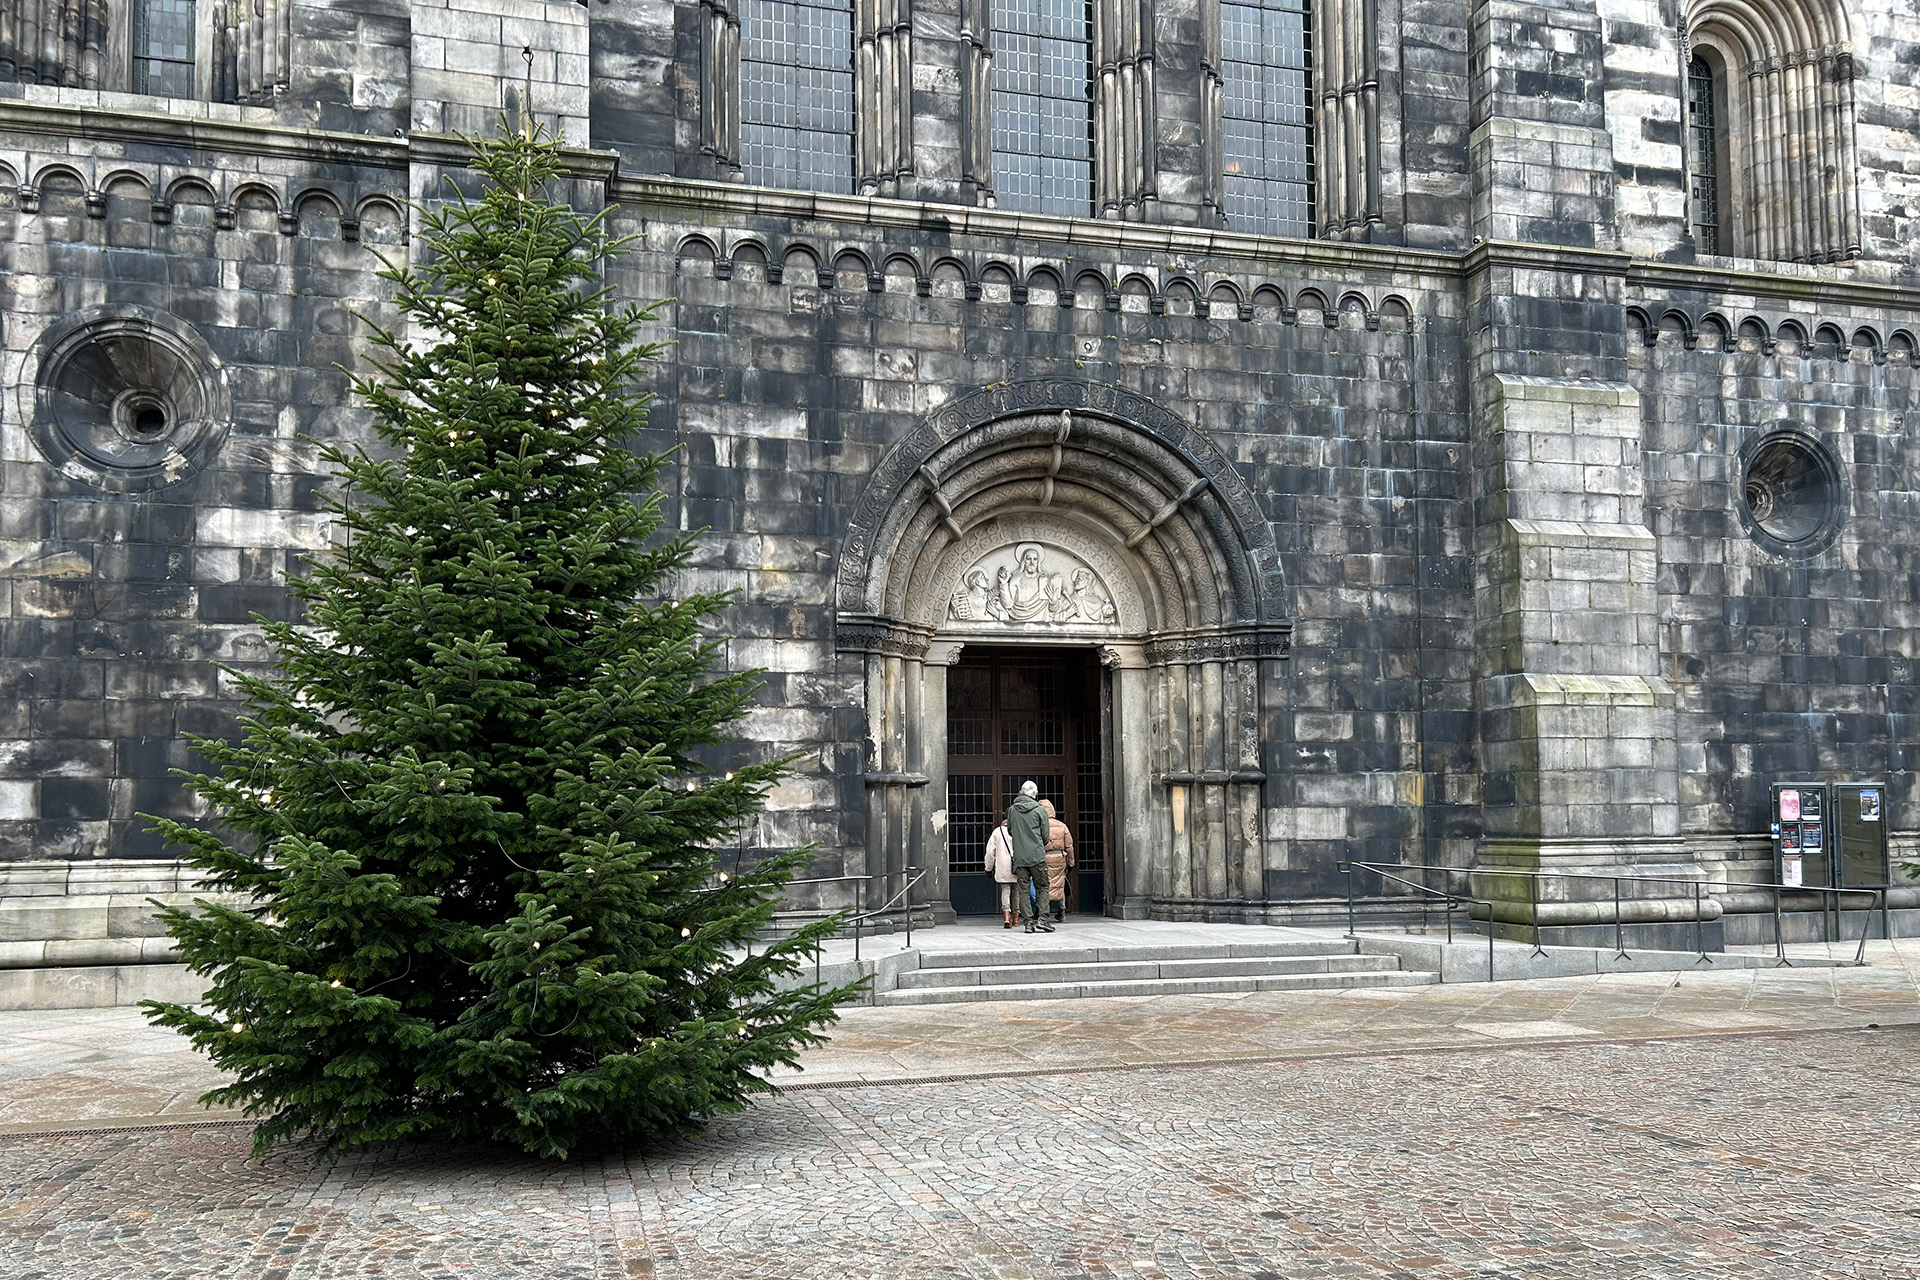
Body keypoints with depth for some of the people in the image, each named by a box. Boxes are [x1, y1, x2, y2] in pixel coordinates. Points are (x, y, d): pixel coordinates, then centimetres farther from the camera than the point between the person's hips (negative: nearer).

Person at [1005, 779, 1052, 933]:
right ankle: (1042, 918, -5)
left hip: (1019, 857, 2)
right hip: (1037, 856, -2)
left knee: (1023, 889, 6)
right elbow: (1046, 836, 0)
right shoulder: (1039, 810, -4)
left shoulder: (1012, 809, 4)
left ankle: (1029, 921, 2)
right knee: (1042, 887, 6)